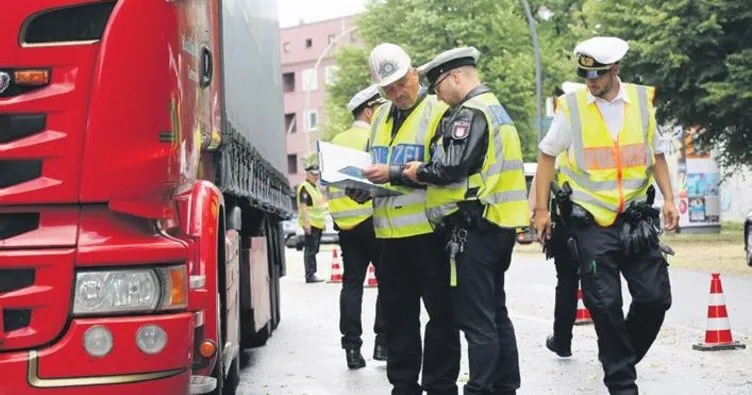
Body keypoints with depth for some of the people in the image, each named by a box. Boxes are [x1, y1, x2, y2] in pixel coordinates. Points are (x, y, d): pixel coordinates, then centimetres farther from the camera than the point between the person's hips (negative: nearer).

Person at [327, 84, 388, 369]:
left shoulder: (336, 142, 13)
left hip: (344, 222, 6)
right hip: (372, 217, -6)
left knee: (351, 284, 6)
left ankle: (352, 347, 4)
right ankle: (383, 341, 3)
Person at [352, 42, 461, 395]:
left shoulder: (438, 112, -8)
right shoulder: (380, 117, 16)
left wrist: (394, 173, -23)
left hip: (430, 231, -7)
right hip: (391, 233, 7)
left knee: (440, 314, 2)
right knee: (397, 315, 13)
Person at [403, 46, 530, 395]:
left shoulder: (469, 113, -14)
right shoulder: (493, 107, 19)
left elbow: (451, 170, -22)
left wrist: (418, 172, -4)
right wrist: (425, 172, 12)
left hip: (474, 226, -11)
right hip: (499, 224, 11)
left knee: (475, 317, -6)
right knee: (495, 311, 16)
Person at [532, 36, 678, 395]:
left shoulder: (642, 100, 3)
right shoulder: (571, 106, -4)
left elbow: (656, 154, 13)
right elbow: (547, 156, 5)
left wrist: (669, 198, 3)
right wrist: (541, 209, 1)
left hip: (636, 218, 2)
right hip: (592, 222, -2)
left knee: (656, 297, 1)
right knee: (605, 304, -2)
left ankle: (621, 357, 25)